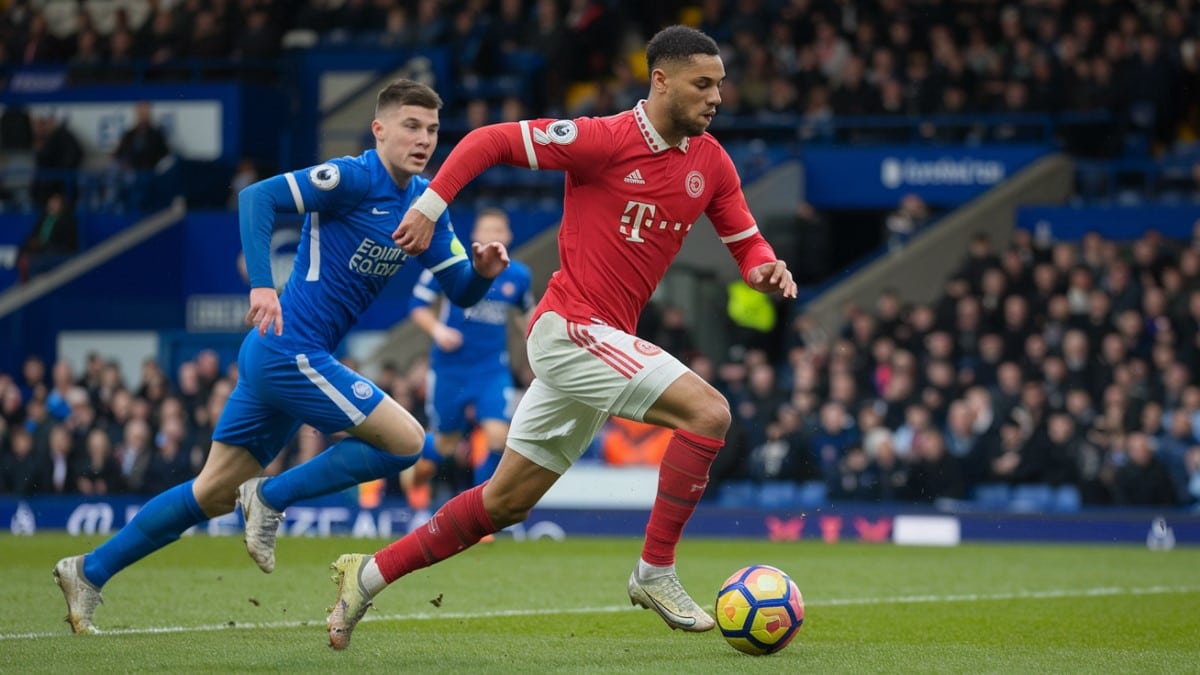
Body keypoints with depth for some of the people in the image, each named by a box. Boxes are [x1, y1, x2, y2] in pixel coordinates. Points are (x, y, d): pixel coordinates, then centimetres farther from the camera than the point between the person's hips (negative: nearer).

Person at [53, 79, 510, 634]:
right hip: (290, 351, -9)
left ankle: (89, 571, 18)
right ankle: (272, 498, -2)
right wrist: (262, 285, -29)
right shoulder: (354, 178, -12)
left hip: (276, 359, 9)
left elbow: (460, 291, 14)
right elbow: (257, 196, -20)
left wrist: (483, 269, -9)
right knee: (406, 441, -11)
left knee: (214, 493, 13)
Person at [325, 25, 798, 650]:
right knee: (708, 411, -20)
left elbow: (746, 243, 15)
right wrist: (430, 204, -15)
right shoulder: (606, 140, -13)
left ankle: (370, 575, 22)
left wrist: (765, 268, -8)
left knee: (504, 503, 12)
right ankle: (655, 572, -11)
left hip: (599, 342, 8)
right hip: (571, 329, -8)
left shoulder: (710, 163, 7)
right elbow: (490, 140, -9)